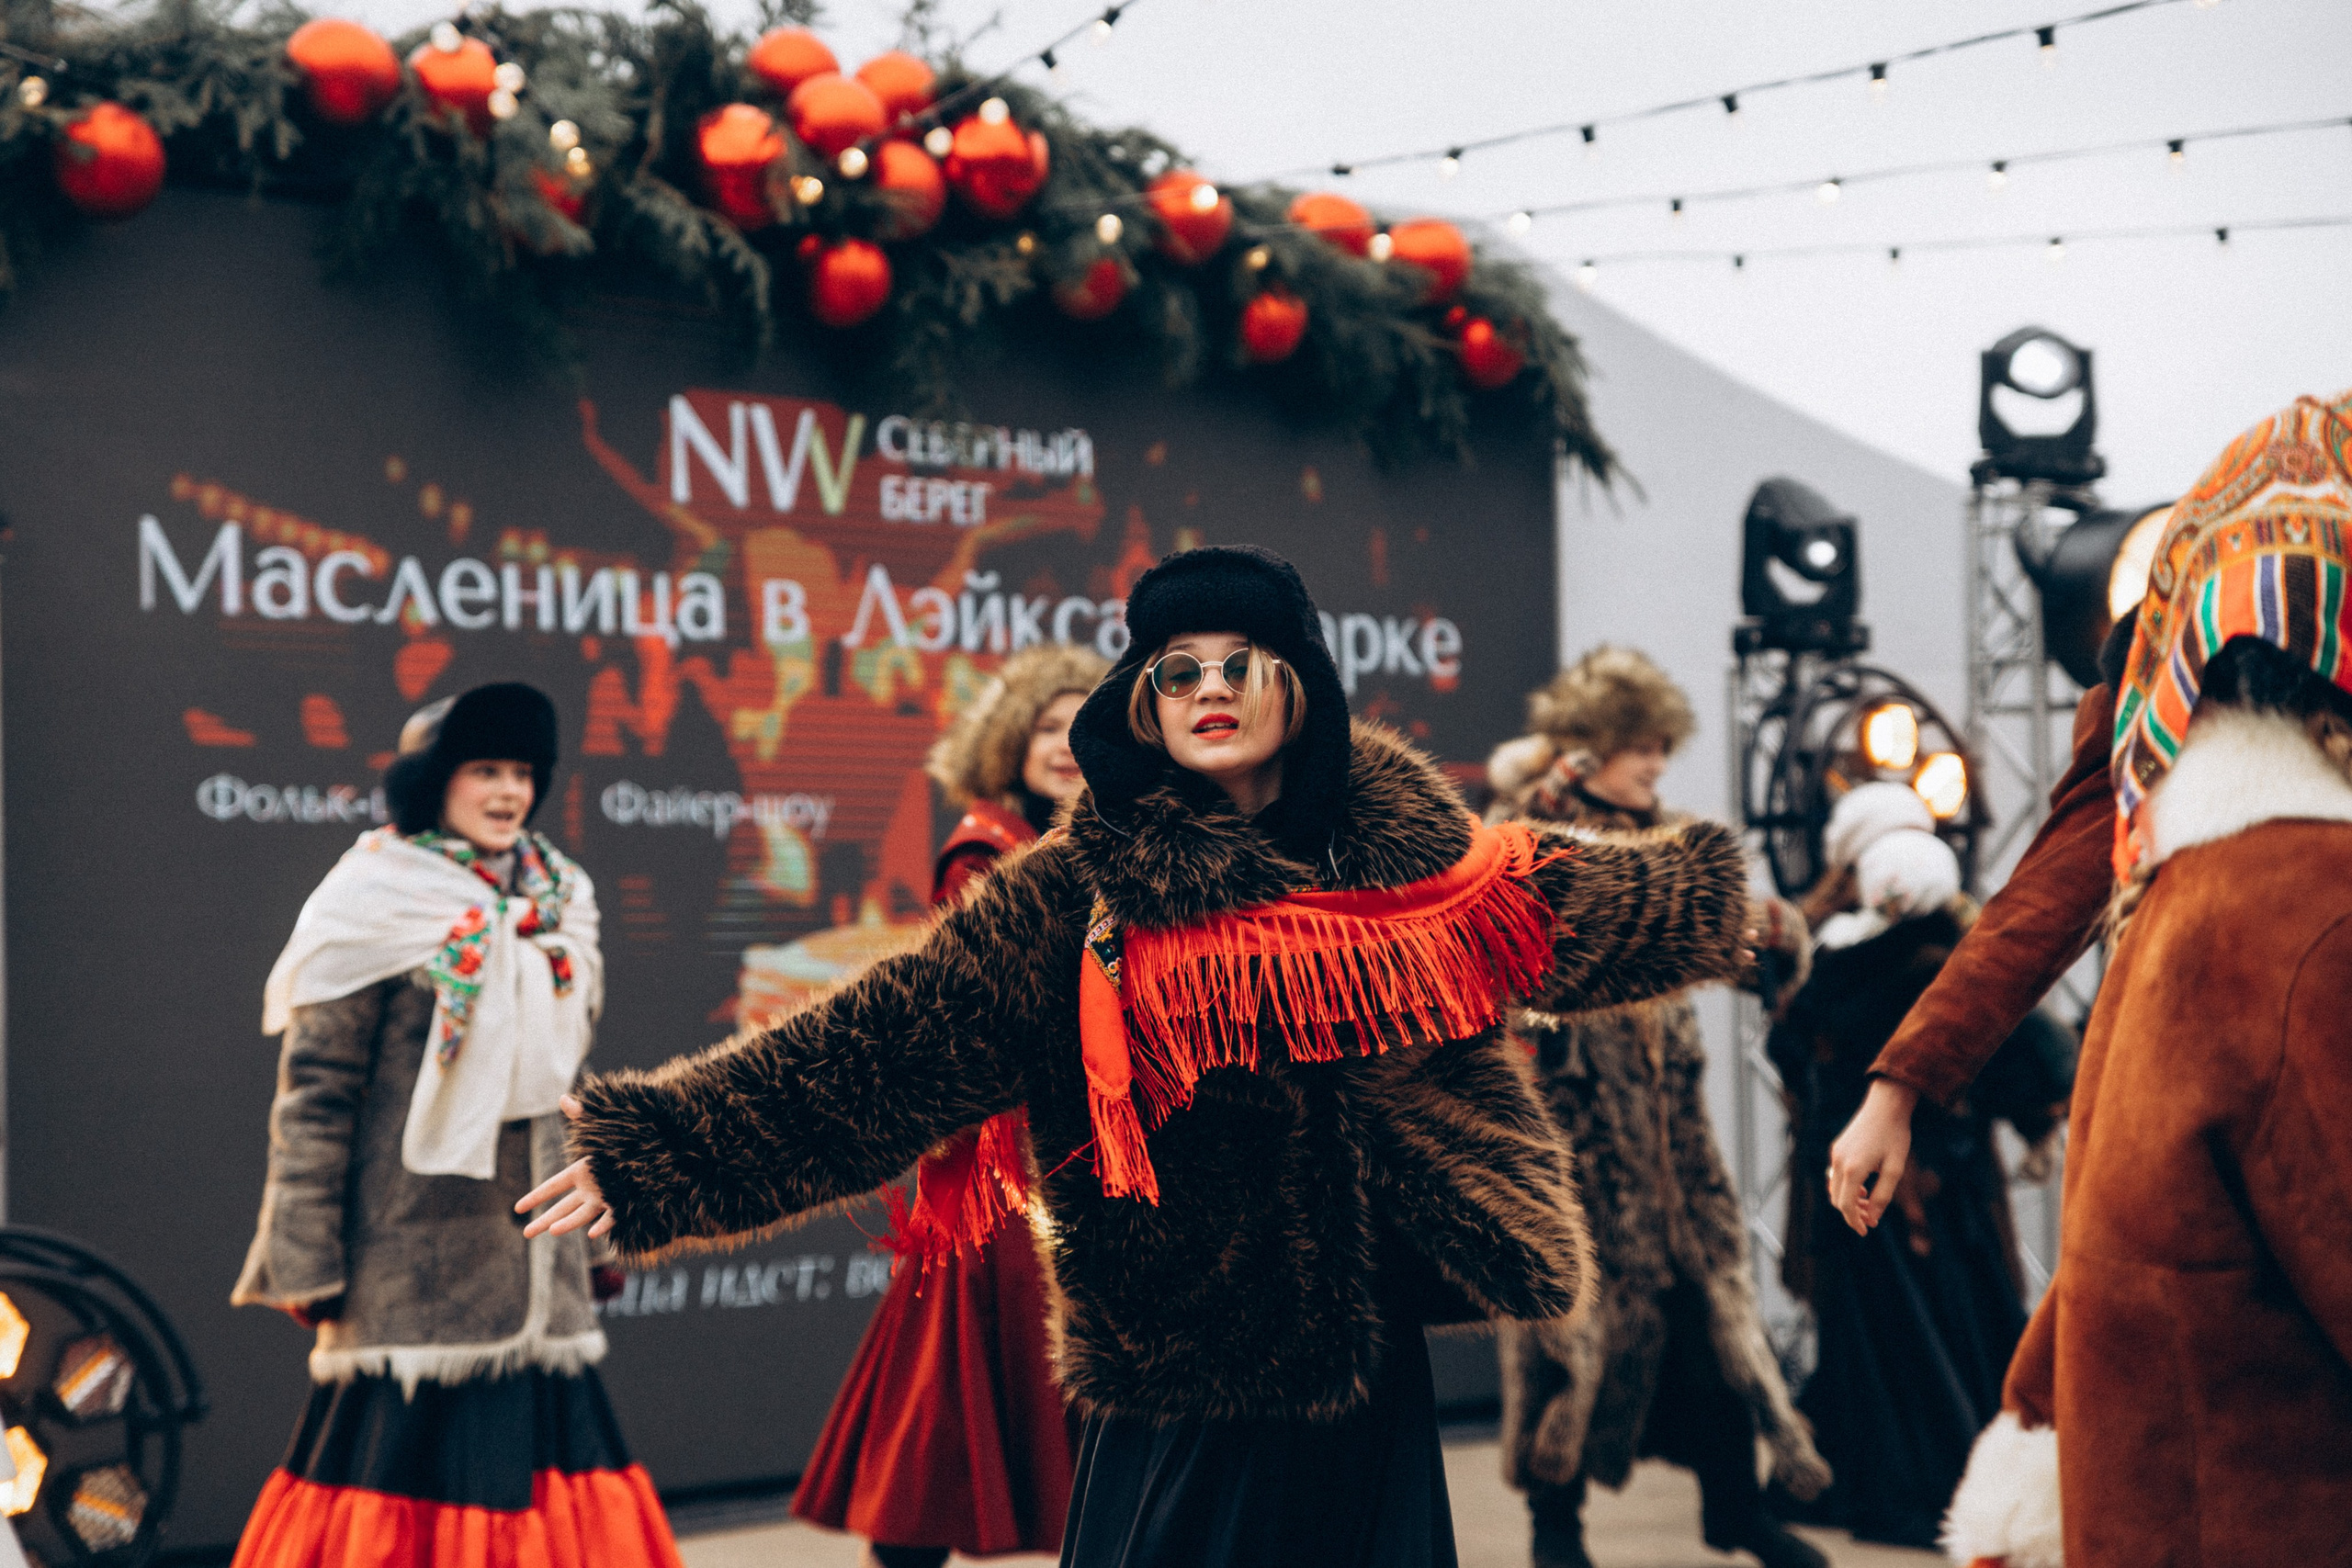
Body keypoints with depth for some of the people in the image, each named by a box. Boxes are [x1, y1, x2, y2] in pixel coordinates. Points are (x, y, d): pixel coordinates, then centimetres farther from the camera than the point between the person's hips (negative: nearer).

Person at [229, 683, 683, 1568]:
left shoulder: (553, 907, 13)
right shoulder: (379, 908, -6)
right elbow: (315, 1089, -9)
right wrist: (305, 1264, -12)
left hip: (534, 1257, 6)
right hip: (415, 1266, -6)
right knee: (411, 1466, -5)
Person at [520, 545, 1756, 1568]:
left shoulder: (1402, 847, 5)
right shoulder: (1078, 901, -6)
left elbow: (1560, 913, 24)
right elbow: (887, 1039, -14)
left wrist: (1710, 889, 36)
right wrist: (660, 1150, -22)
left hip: (1367, 1354, 4)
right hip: (1191, 1369, -4)